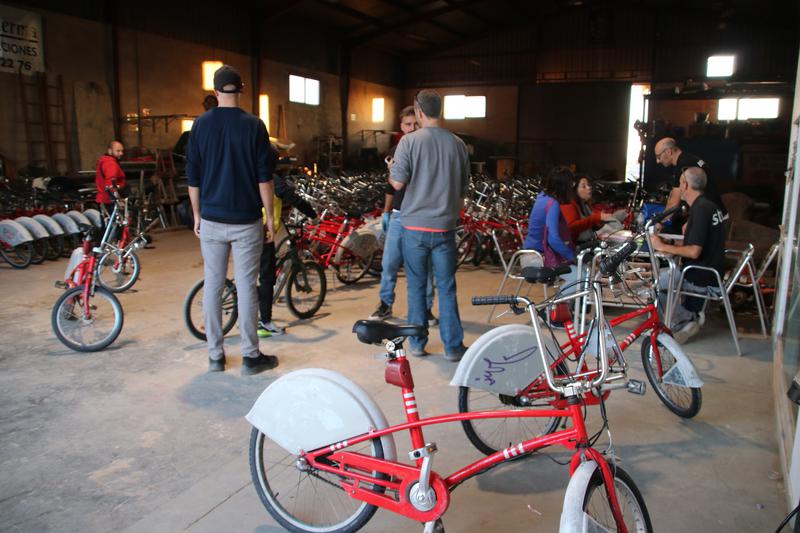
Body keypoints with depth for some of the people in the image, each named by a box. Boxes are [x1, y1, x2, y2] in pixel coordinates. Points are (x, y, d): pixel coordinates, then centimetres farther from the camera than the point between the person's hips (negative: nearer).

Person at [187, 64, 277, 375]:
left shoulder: (201, 125, 2)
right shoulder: (253, 125, -5)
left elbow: (193, 177, 4)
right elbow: (264, 177, -6)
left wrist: (197, 215, 14)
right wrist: (269, 216, 2)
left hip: (212, 221, 2)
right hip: (246, 221, -2)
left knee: (212, 286, 9)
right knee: (246, 287, 2)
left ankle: (215, 357, 16)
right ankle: (251, 356, 9)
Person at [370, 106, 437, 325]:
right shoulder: (395, 151, 11)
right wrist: (386, 212, 16)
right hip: (398, 215, 3)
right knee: (389, 263, 4)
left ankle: (426, 307, 17)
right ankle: (385, 304, 19)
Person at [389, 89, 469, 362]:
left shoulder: (409, 141, -8)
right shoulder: (458, 144, 4)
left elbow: (398, 183, -11)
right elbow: (463, 190, 11)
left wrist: (391, 169, 9)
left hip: (415, 226, -2)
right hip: (445, 226, 2)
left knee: (416, 286, 9)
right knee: (447, 287, 7)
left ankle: (417, 343, 16)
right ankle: (453, 346, 11)